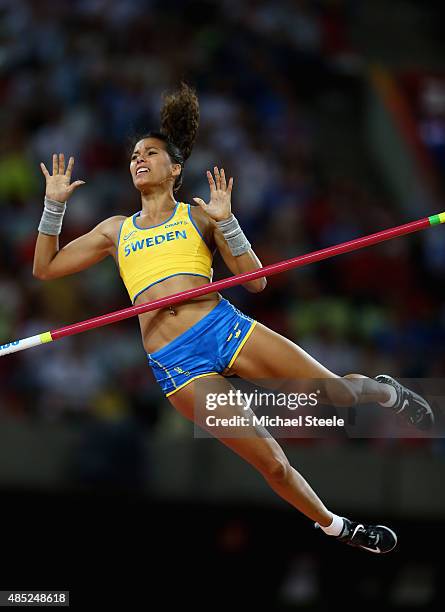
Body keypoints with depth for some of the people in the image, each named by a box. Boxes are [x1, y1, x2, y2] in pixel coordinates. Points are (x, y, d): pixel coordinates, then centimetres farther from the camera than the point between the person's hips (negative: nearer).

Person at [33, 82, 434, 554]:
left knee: (338, 394, -3)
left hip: (226, 327, -1)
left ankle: (387, 393, 34)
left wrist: (226, 222, -6)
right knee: (272, 465, -4)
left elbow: (255, 281, 5)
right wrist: (54, 204, 9)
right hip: (175, 363, 1)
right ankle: (333, 527, 21)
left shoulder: (198, 216, 11)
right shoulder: (115, 230, 18)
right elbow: (45, 268, 19)